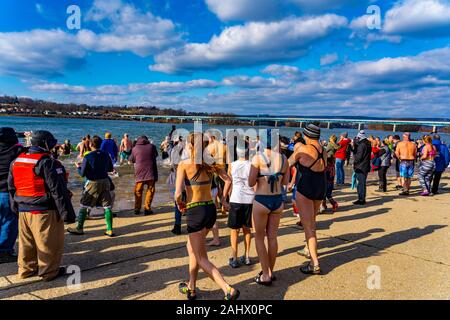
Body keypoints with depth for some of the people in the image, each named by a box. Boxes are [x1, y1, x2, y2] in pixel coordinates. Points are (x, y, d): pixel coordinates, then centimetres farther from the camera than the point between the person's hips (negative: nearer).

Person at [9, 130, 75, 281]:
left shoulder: (16, 161, 9)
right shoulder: (47, 163, -17)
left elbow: (12, 187, 17)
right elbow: (58, 191, -18)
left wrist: (16, 206, 26)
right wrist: (67, 212, -15)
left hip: (23, 210, 8)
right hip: (45, 211, -8)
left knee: (27, 242, 20)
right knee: (49, 243, 6)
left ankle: (26, 269, 33)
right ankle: (49, 271, 17)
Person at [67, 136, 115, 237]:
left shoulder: (88, 157, -12)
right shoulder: (106, 155, 0)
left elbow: (82, 174, -8)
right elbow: (110, 169, 11)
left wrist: (78, 167, 11)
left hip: (93, 183, -4)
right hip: (105, 182, 4)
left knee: (83, 206, 12)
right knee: (107, 206, 6)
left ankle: (79, 229, 21)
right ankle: (110, 230, 6)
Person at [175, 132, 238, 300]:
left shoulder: (184, 164, -11)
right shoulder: (210, 163, 3)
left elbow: (178, 194, -18)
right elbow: (228, 180, 6)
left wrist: (180, 204, 2)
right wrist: (223, 199, 15)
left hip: (195, 212, -6)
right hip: (211, 209, 6)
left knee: (201, 258, 5)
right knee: (192, 248, 25)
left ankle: (228, 289, -8)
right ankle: (191, 288, 36)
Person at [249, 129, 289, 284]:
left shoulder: (258, 158, -13)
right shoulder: (283, 158, 0)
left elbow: (251, 183, -13)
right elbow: (285, 181, 10)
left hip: (261, 201, -4)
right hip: (278, 200, 5)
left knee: (259, 237, 10)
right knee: (272, 237, 16)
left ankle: (265, 275, 12)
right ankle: (270, 272, 28)